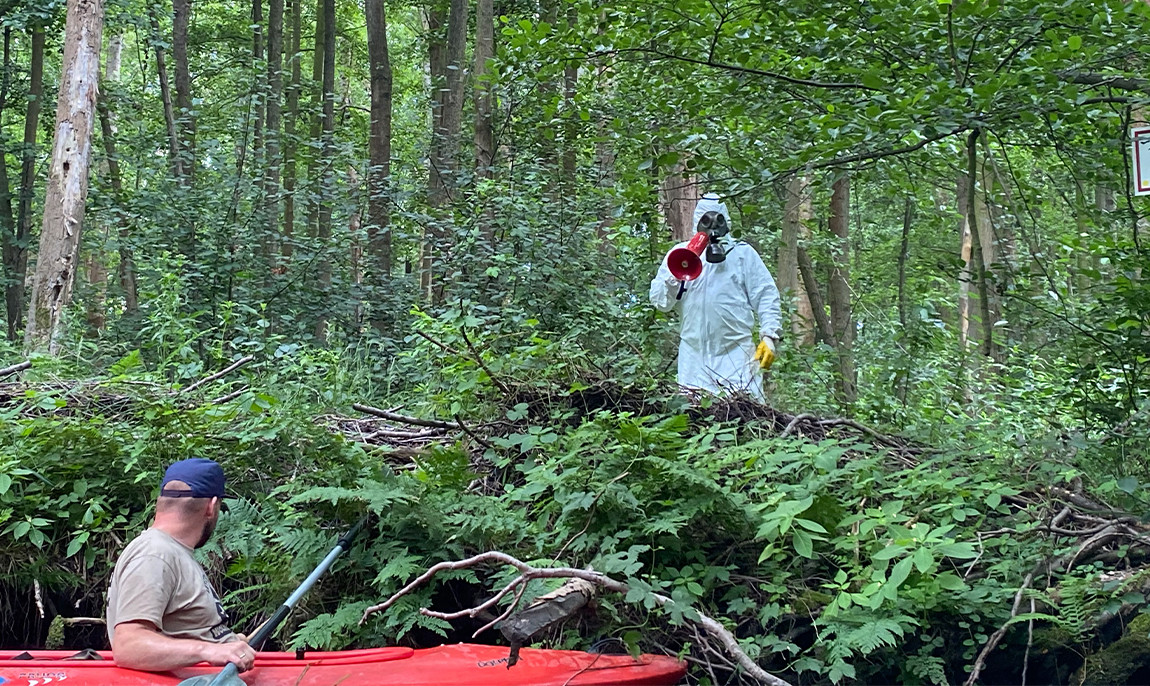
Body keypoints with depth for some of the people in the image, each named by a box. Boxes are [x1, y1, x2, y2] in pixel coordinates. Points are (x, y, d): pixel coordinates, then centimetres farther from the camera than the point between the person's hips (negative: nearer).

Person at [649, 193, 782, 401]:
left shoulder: (743, 253, 12)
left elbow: (766, 296, 8)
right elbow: (659, 302, 9)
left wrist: (770, 336, -4)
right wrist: (675, 278, -10)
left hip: (737, 351, -1)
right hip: (694, 355, 2)